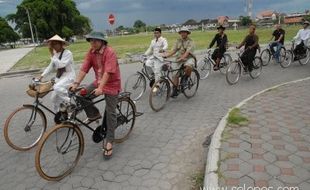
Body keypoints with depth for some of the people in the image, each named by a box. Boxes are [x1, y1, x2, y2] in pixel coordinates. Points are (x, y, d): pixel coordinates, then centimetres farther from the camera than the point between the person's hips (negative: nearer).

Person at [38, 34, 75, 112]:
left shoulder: (67, 53, -14)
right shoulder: (55, 54, 9)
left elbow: (61, 65, -26)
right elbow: (50, 67, 13)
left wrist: (53, 56, -21)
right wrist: (42, 75, 4)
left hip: (68, 76, -7)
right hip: (59, 77, 8)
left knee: (57, 88, -36)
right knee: (54, 98, 8)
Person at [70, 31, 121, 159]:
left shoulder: (109, 52, -21)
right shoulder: (91, 52, -2)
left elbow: (108, 72, -30)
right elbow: (84, 68, -7)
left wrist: (100, 88, -37)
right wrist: (76, 83, -17)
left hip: (111, 84, -6)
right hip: (98, 82, 6)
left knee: (110, 113, -4)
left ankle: (109, 141, 6)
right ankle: (94, 114, 12)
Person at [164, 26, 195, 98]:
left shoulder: (190, 42, -6)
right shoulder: (178, 41, 11)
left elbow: (187, 52, -21)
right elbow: (174, 51, 4)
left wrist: (181, 58, -38)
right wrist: (166, 55, -12)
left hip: (188, 58, -4)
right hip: (179, 59, 5)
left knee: (188, 67, -38)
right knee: (175, 75, -8)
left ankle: (186, 77, -6)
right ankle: (175, 90, 6)